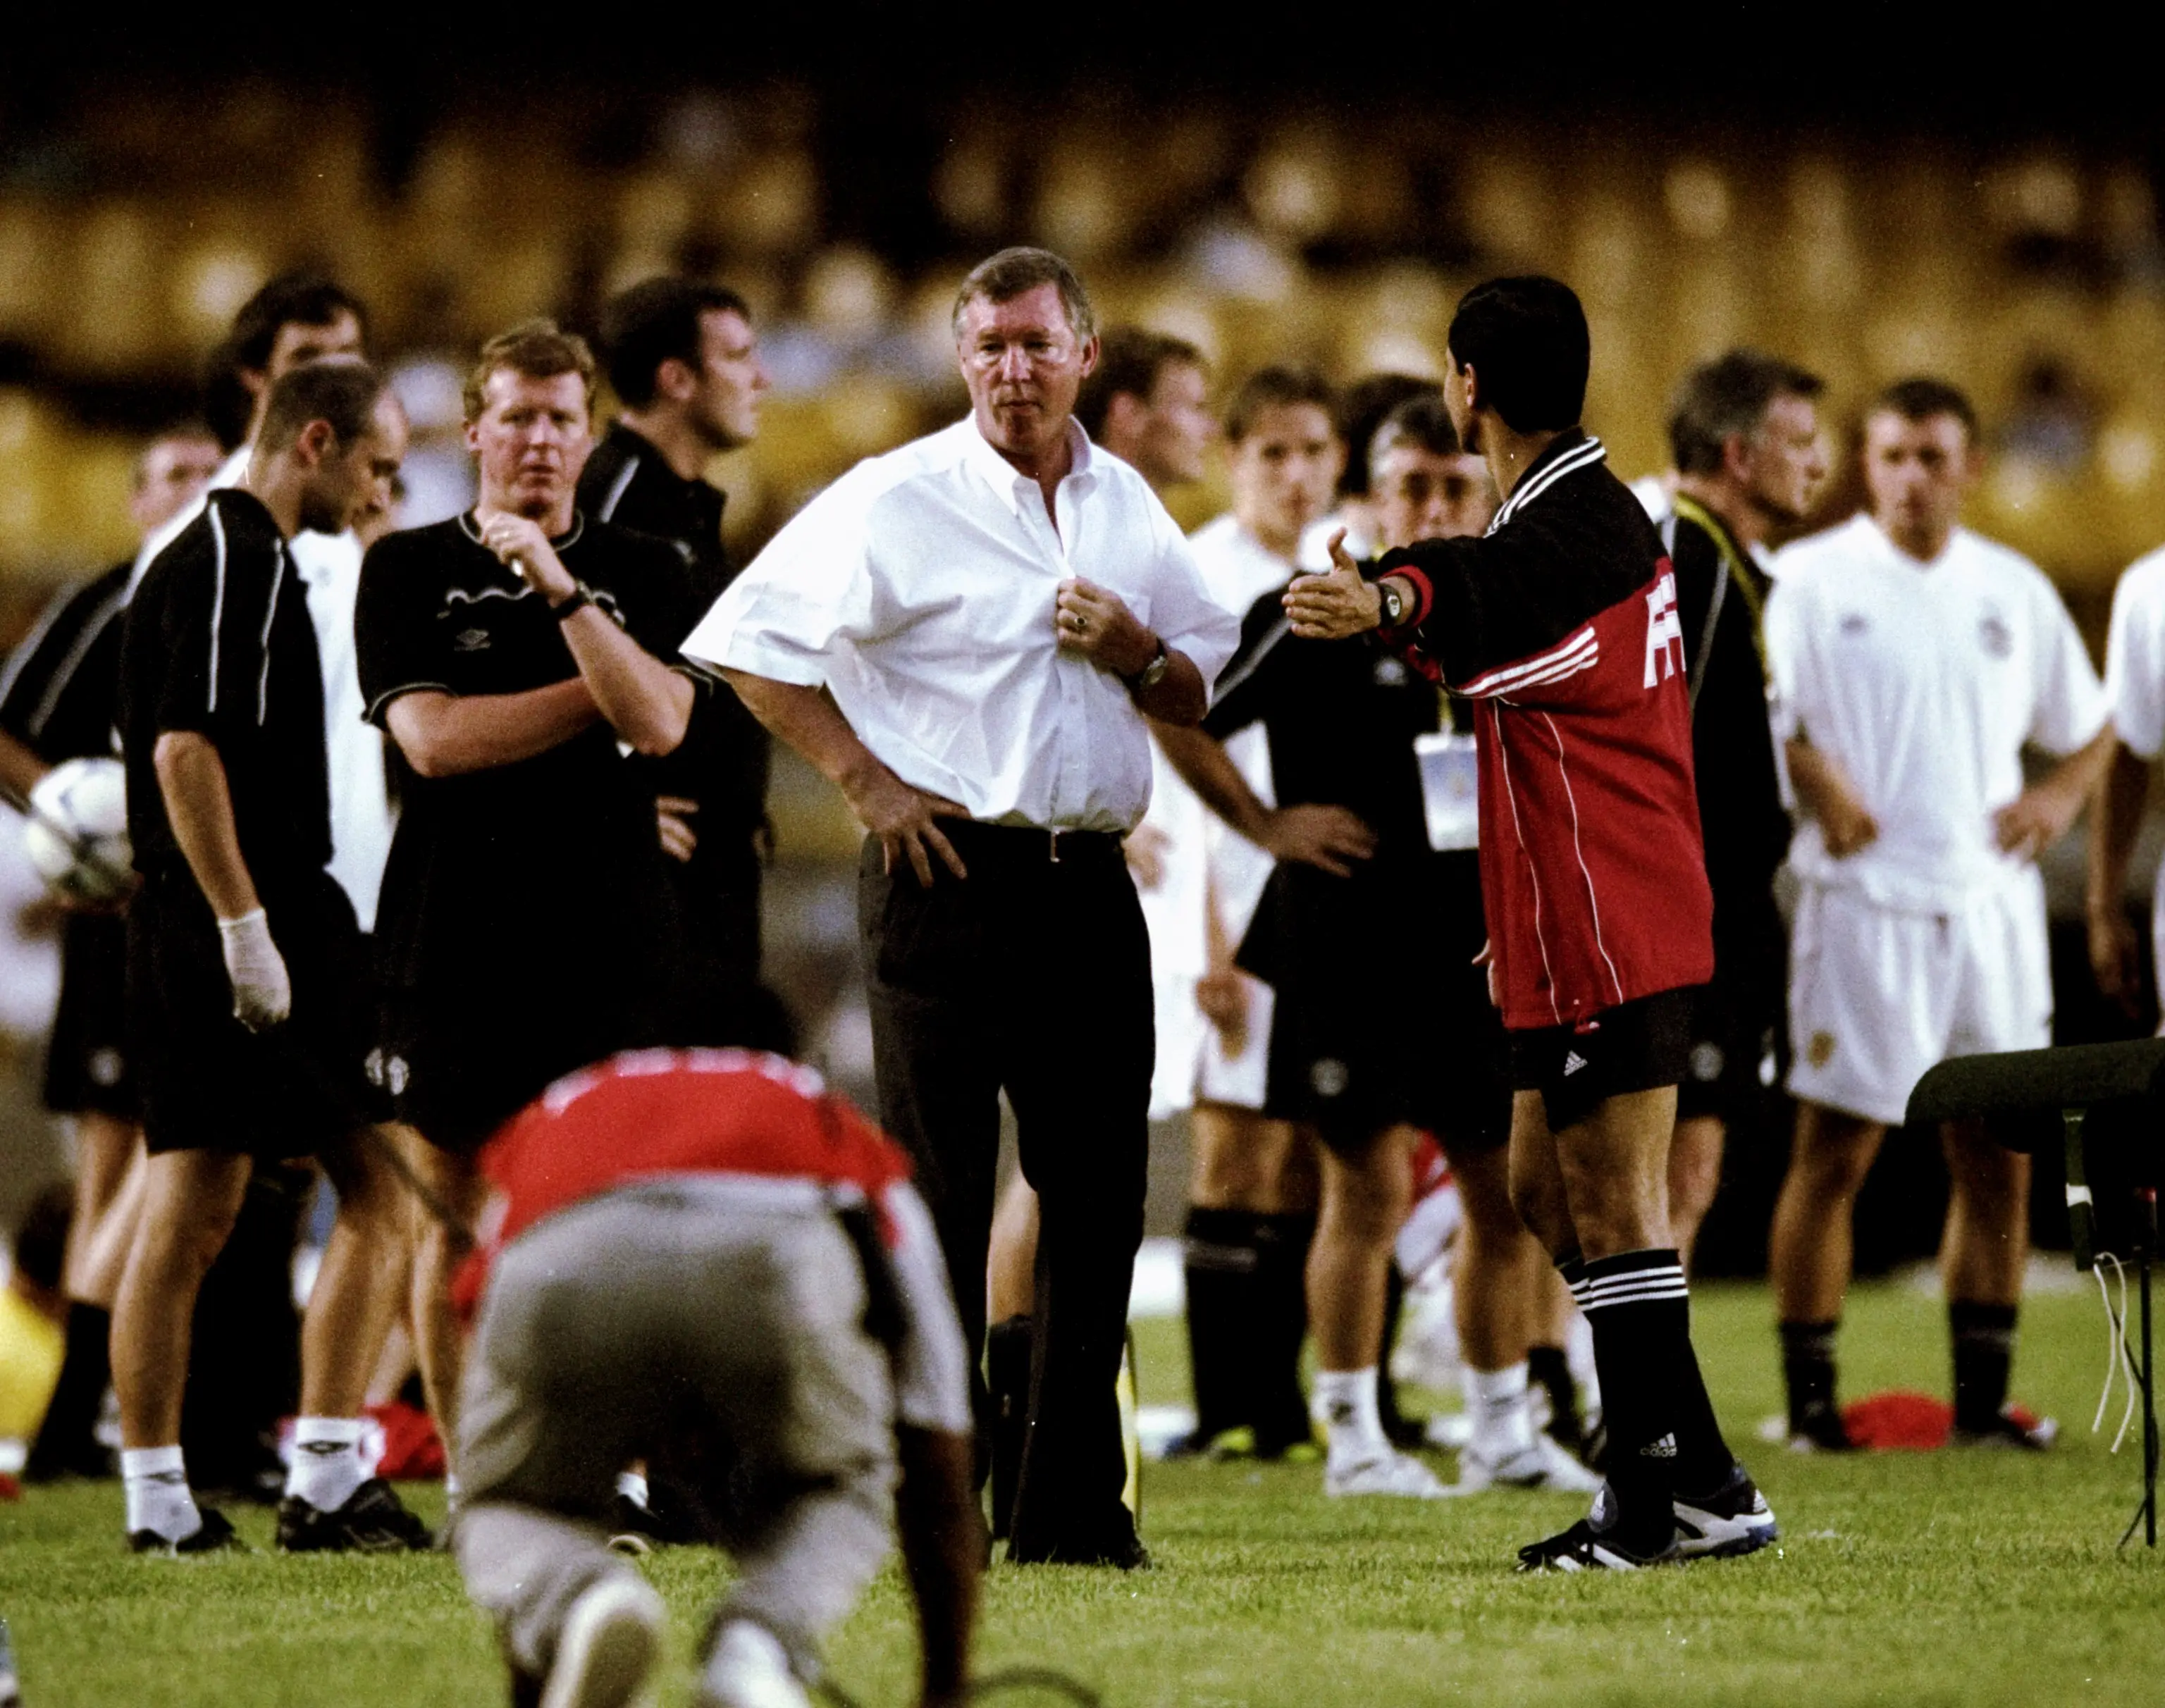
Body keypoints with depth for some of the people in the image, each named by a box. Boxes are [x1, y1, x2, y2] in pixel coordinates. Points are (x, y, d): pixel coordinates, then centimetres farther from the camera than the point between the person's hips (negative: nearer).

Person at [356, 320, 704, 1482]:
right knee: (459, 1213, 3)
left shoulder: (642, 573, 9)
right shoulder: (408, 570, 6)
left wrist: (561, 589, -15)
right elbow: (430, 735, -7)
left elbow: (657, 721, -7)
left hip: (608, 937, 0)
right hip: (452, 937, 0)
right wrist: (599, 694, -4)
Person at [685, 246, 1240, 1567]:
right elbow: (748, 642, -5)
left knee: (1098, 1194, 6)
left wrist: (1136, 652, -3)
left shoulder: (1129, 507, 12)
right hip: (950, 877, -5)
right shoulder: (899, 501, -5)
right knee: (935, 1201, -4)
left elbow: (1204, 695, 19)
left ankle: (1076, 1509, 13)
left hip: (1091, 885, 5)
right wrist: (865, 780, -9)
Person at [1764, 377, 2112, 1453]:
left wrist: (2062, 796, 6)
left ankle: (1982, 1398, 12)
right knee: (1835, 1149, -4)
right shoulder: (1811, 580, -1)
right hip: (1864, 905, -5)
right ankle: (1809, 1395, 1)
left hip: (1991, 906, 5)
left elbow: (2087, 723, 23)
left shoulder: (2013, 590, 14)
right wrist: (1818, 781, -24)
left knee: (1998, 1154, 5)